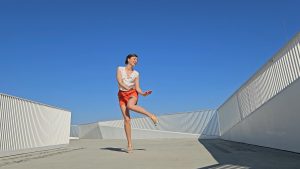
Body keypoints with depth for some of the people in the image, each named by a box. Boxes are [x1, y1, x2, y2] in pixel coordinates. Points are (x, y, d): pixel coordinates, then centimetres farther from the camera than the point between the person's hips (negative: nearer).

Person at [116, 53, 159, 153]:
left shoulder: (136, 73, 7)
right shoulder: (120, 69, 4)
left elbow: (137, 88, 2)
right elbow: (119, 81, -12)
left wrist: (143, 94, -18)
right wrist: (126, 87, -31)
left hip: (132, 93, 0)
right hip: (122, 95, 0)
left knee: (130, 106, -37)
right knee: (126, 119, -10)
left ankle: (151, 115, -23)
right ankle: (130, 145, -4)